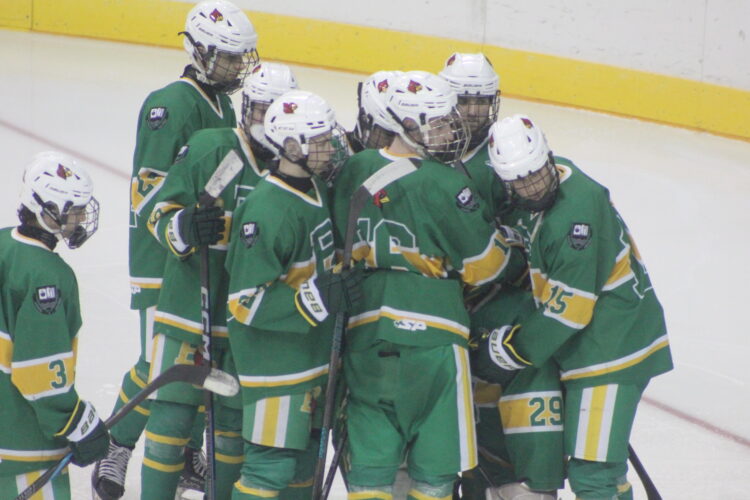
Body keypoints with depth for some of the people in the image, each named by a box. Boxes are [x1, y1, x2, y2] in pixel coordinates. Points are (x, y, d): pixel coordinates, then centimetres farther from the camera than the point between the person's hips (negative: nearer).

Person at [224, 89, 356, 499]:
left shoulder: (317, 190, 6)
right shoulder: (267, 211, -24)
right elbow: (246, 302, -26)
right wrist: (320, 297, -30)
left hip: (312, 354, 9)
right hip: (274, 362, -9)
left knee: (305, 452, 18)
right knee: (272, 465, -9)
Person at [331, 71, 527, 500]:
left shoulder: (355, 172, 7)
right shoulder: (443, 184, -13)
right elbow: (484, 262, -7)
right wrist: (515, 258, 12)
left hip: (364, 330, 6)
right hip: (431, 328, -6)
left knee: (372, 451, 8)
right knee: (435, 459, 6)